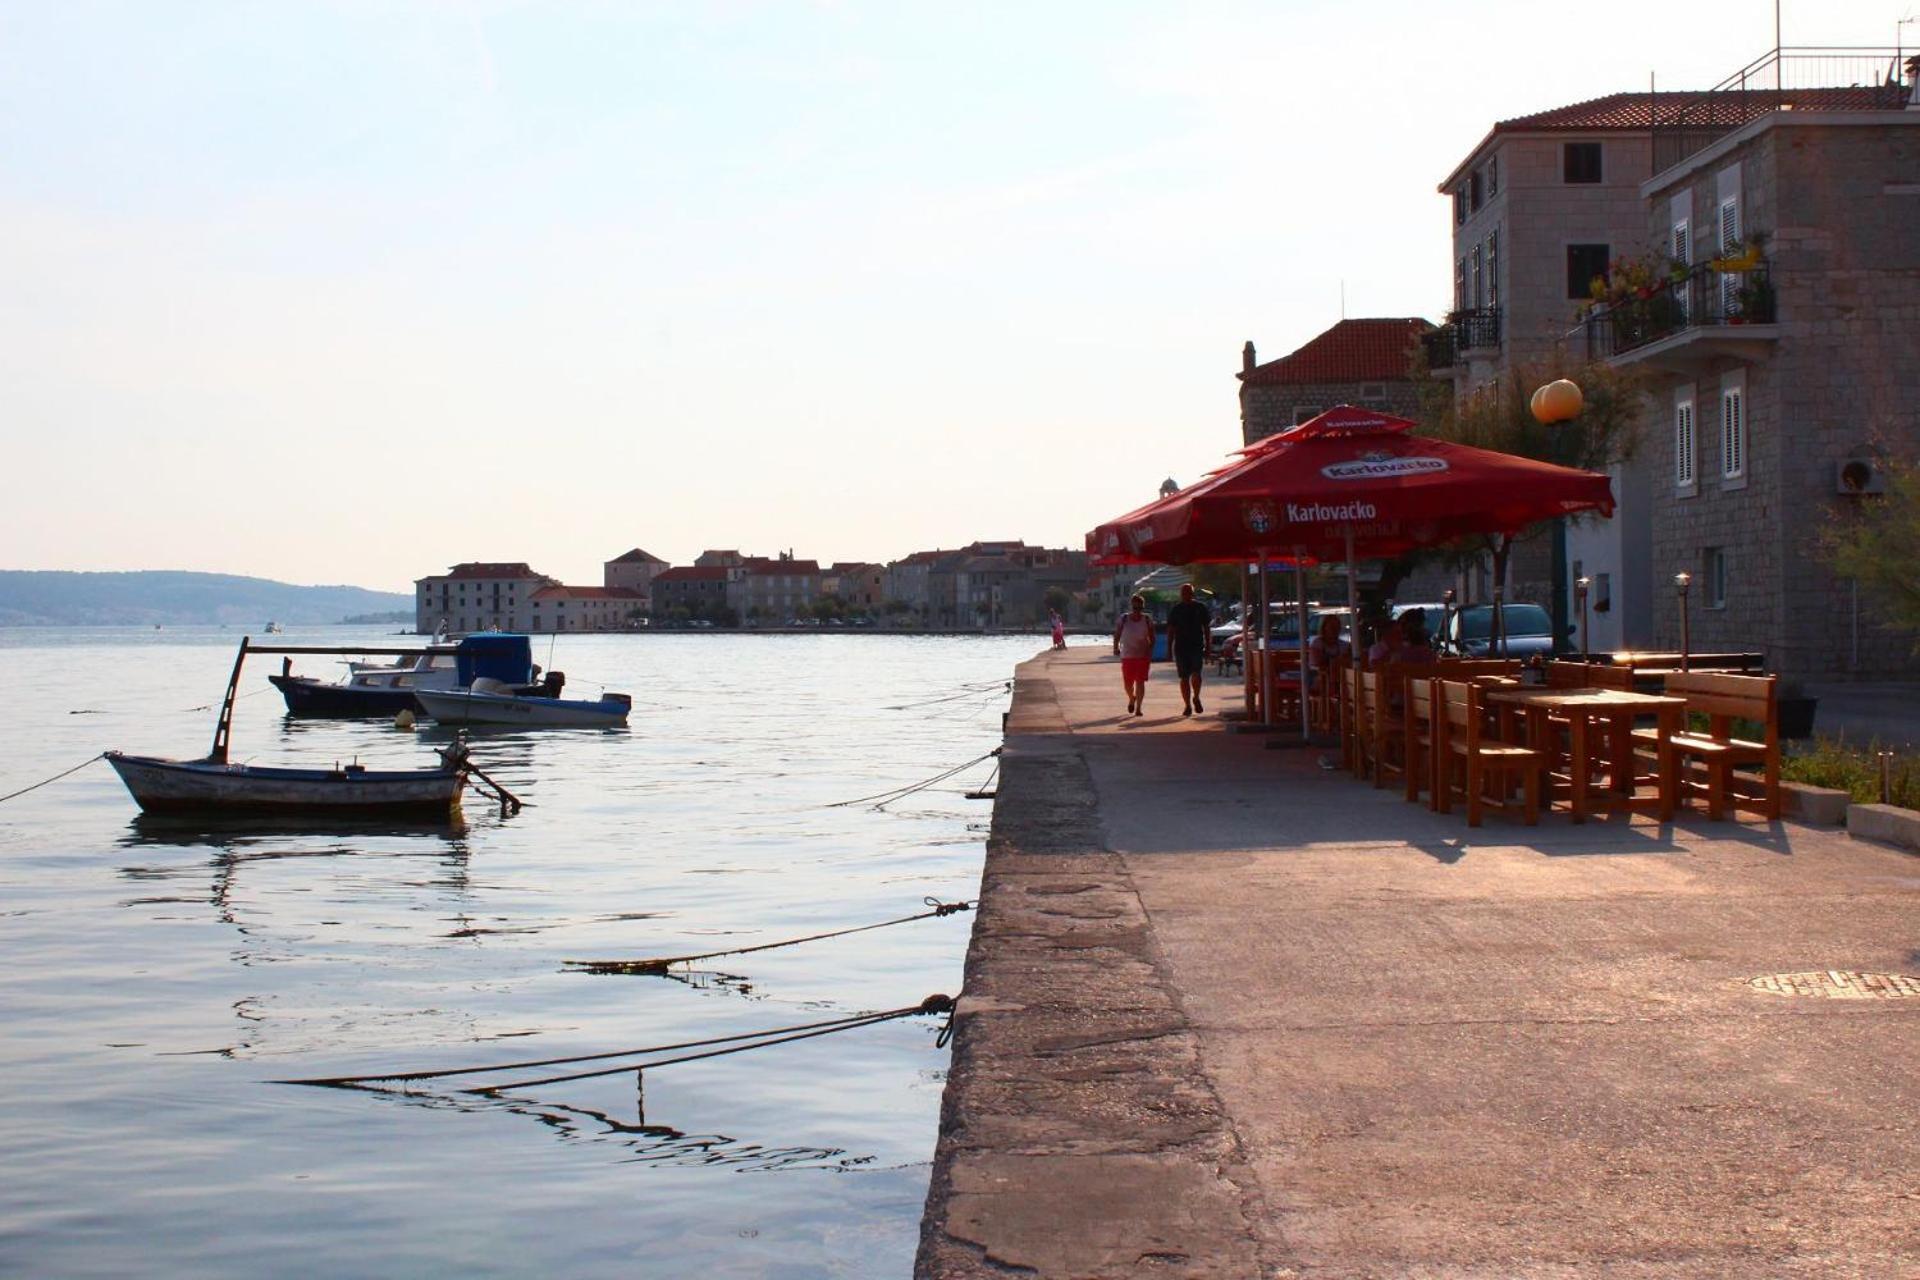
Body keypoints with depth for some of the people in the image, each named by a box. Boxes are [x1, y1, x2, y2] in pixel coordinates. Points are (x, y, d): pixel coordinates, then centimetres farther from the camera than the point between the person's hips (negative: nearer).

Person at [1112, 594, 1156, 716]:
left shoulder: (1147, 620, 1)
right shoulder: (1124, 619, 0)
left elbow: (1152, 638, 5)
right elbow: (1117, 634, 2)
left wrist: (1150, 651, -8)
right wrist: (1116, 647, -13)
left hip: (1143, 656, 0)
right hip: (1127, 656, 0)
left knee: (1140, 682, -6)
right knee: (1128, 682, 2)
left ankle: (1138, 708, -1)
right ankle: (1132, 699, 34)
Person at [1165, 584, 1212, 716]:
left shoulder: (1200, 608, 6)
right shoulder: (1175, 610, 8)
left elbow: (1207, 629, 8)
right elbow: (1170, 631, 10)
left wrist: (1208, 647, 3)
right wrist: (1169, 649, 4)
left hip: (1197, 647, -2)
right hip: (1180, 648, 2)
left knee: (1195, 673, -17)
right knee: (1184, 677, 1)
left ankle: (1196, 698, 5)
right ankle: (1187, 705, 8)